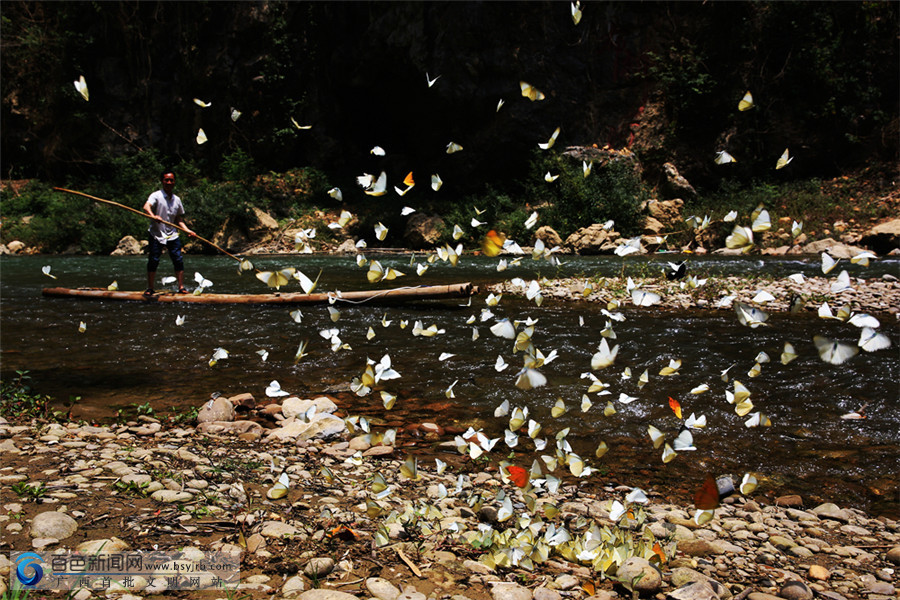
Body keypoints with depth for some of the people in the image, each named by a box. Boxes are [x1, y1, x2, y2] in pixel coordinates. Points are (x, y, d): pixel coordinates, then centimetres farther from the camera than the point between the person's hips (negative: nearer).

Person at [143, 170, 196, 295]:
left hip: (172, 235, 4)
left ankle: (181, 287, 7)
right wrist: (153, 216, -44)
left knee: (178, 260, -1)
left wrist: (188, 230, 2)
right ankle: (150, 288, 6)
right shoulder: (156, 195, -5)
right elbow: (146, 206, -24)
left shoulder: (177, 200, 10)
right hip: (156, 234, -4)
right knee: (153, 261, -4)